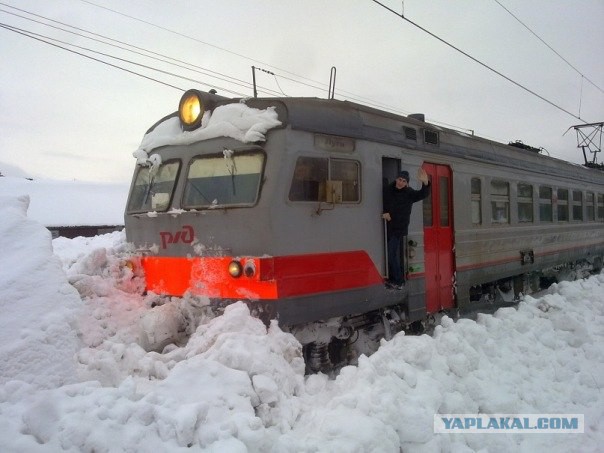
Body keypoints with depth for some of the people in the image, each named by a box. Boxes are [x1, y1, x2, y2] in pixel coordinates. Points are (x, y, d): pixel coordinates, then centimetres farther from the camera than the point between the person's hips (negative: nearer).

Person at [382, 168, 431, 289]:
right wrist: (385, 212, -5)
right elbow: (384, 203, 14)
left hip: (400, 228, -5)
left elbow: (423, 194, -25)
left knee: (393, 255, -8)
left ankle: (399, 281, 2)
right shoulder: (389, 190, 1)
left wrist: (425, 183, -44)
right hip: (389, 227, 5)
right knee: (391, 254, 14)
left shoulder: (409, 193, -9)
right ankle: (393, 279, 27)